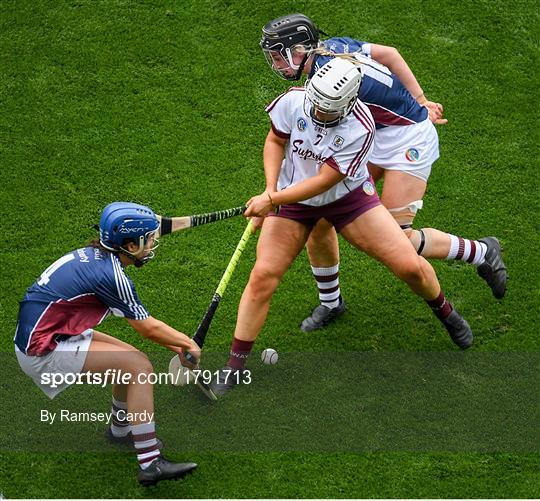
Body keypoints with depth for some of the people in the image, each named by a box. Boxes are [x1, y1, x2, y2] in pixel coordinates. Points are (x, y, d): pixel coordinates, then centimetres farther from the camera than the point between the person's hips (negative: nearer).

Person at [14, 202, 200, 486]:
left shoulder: (95, 257, 6)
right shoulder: (110, 274, -21)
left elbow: (139, 321, 14)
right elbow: (147, 328, -10)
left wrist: (177, 345, 12)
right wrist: (186, 343, 6)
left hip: (38, 333, 9)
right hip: (43, 353, -9)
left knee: (131, 359, 15)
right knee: (139, 367, -13)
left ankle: (120, 432, 37)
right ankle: (150, 465, -16)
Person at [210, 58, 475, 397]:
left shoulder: (360, 127, -29)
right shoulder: (294, 100, -20)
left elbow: (324, 181, -26)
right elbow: (275, 141, 0)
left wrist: (272, 200, -28)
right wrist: (270, 188, -15)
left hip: (349, 198, -2)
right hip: (293, 201, 2)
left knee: (409, 266, -8)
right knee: (263, 276, -13)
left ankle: (445, 312, 27)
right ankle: (235, 365, 0)